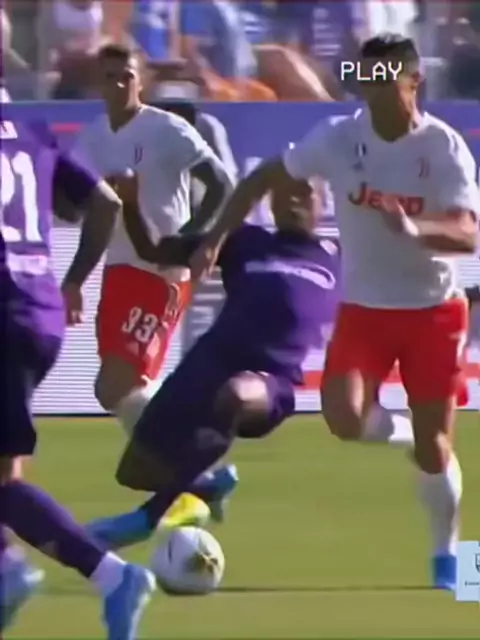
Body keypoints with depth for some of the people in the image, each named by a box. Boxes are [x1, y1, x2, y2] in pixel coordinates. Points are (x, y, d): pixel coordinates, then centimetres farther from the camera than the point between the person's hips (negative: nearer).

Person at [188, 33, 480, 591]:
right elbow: (263, 178, 3)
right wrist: (214, 241, -4)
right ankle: (398, 431, 16)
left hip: (433, 311, -1)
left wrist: (417, 230, -43)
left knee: (433, 445, 0)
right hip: (363, 307, 1)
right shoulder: (338, 138, -10)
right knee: (343, 420, -21)